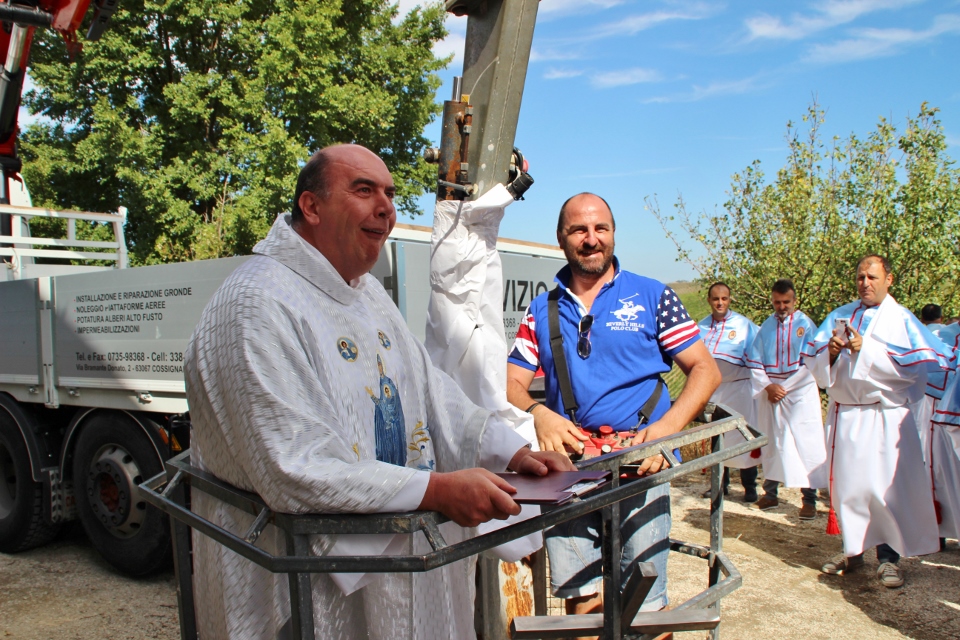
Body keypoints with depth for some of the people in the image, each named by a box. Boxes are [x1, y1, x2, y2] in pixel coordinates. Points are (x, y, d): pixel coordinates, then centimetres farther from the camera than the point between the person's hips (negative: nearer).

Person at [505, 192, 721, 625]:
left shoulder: (652, 297, 2)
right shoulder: (542, 311, 9)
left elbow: (705, 370, 0)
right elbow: (512, 384, 6)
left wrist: (666, 429, -16)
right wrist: (537, 413, -17)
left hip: (640, 466, -2)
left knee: (643, 605, 3)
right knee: (580, 599, 9)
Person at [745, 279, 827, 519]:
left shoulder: (805, 324, -4)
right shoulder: (766, 327, 6)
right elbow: (753, 360, 4)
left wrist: (783, 388, -10)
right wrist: (767, 386, -10)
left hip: (800, 393, -3)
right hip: (770, 393, 3)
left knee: (805, 443, -4)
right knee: (771, 443, 9)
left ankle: (809, 498, 2)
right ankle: (770, 492, 19)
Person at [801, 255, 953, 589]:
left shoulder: (902, 319, 0)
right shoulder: (839, 316, 11)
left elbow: (915, 363, -14)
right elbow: (810, 356, 6)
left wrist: (865, 348, -18)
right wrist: (829, 351, -15)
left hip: (885, 417, -4)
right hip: (844, 414, 4)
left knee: (888, 485, -3)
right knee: (846, 482, 9)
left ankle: (888, 557, 9)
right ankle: (853, 549, 23)